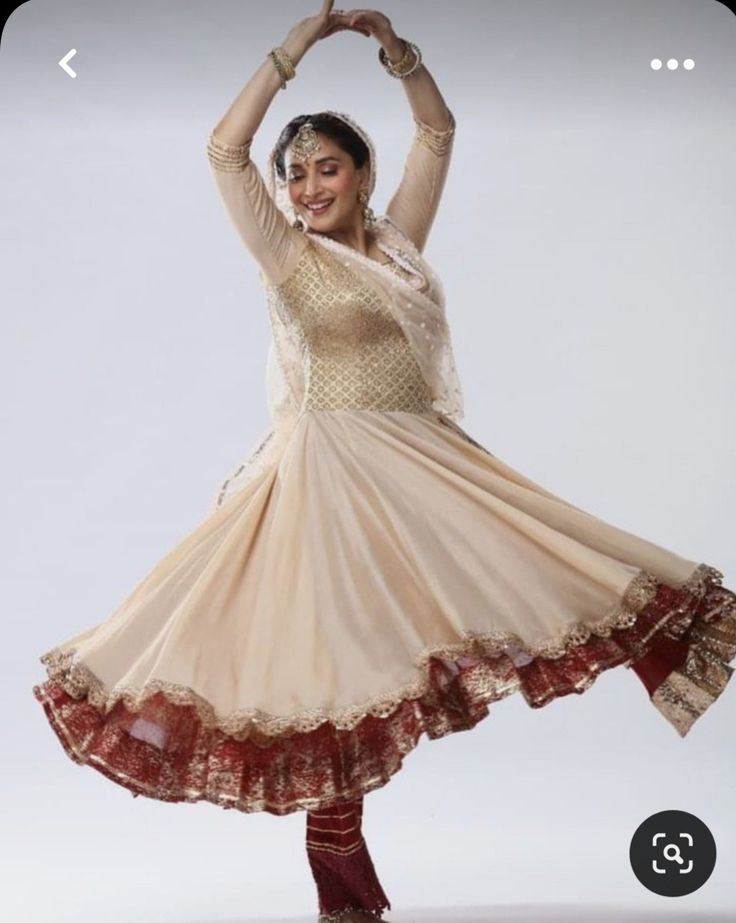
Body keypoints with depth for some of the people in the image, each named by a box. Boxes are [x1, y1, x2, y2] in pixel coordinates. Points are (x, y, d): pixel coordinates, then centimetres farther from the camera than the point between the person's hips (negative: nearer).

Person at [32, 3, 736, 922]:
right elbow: (224, 149, -10)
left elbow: (437, 131, 16)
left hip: (425, 462, 6)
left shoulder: (396, 243, 12)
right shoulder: (290, 257, -1)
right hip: (336, 473, -6)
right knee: (332, 654, -3)